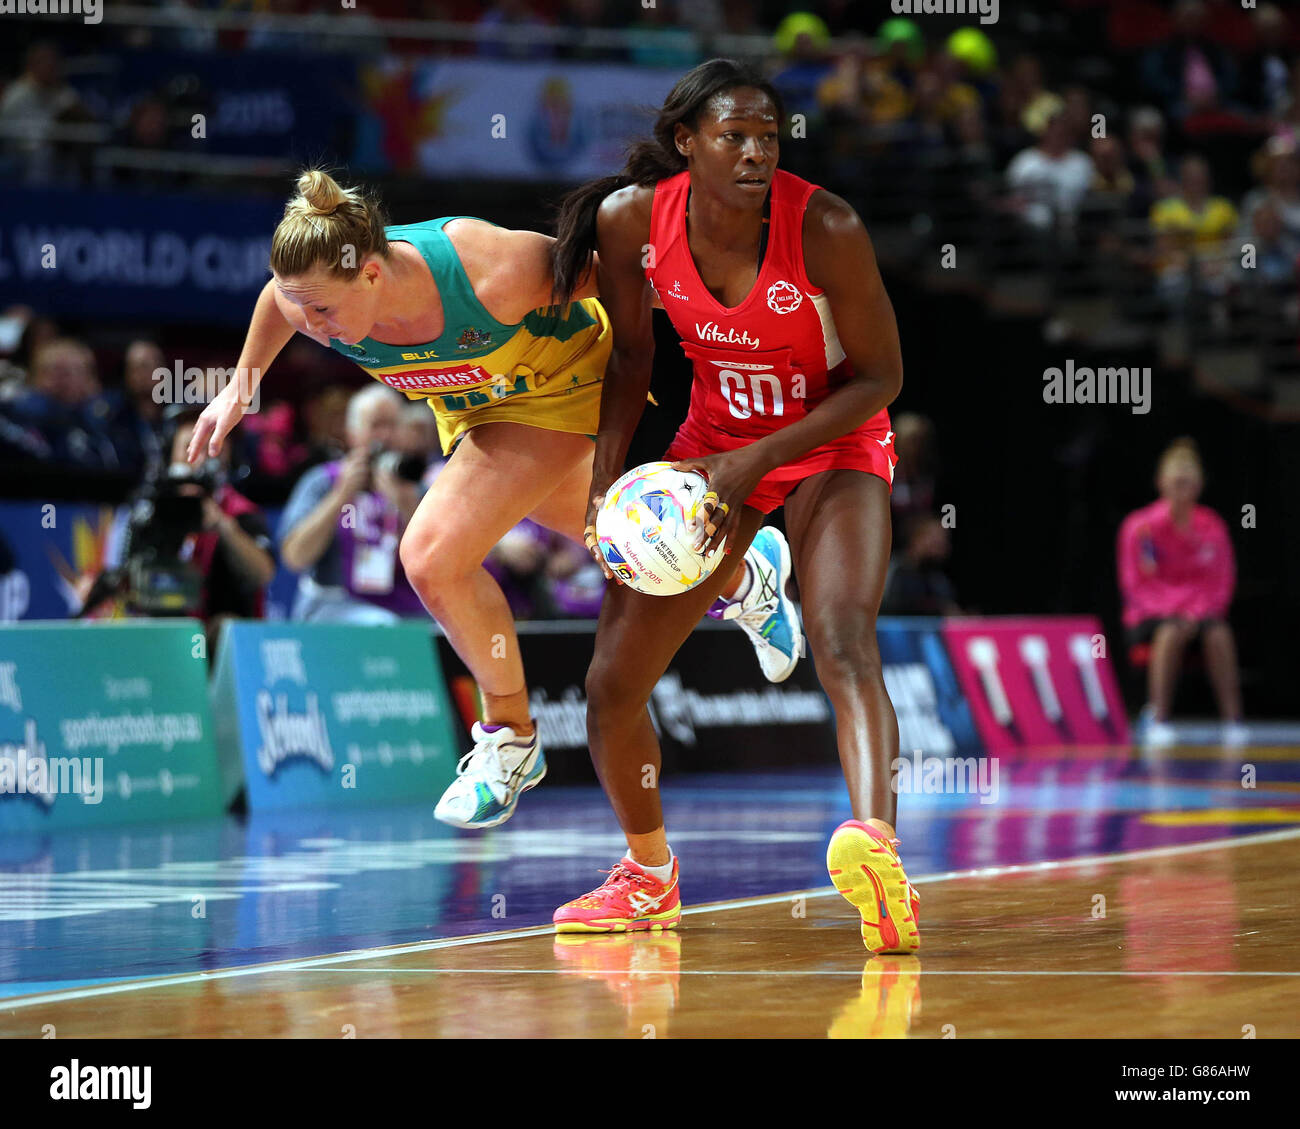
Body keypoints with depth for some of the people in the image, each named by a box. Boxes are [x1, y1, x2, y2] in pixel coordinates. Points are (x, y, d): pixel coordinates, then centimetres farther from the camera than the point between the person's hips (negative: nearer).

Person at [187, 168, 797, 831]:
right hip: (473, 405, 6)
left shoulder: (489, 277, -43)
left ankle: (511, 737, 7)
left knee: (433, 557, -17)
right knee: (608, 530, 23)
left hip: (565, 383, -6)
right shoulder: (309, 294, -28)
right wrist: (241, 385, 9)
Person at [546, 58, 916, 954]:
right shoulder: (632, 219, -16)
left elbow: (880, 377, -16)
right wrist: (607, 475, -6)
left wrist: (757, 460, -23)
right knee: (613, 679, 1)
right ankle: (650, 877, 26)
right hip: (713, 444, 4)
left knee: (845, 644, -31)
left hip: (832, 445, -4)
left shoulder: (825, 228, -26)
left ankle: (879, 852, -50)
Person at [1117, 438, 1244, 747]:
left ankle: (1233, 719, -31)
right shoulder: (1140, 526, -5)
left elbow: (1221, 581, 4)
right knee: (1172, 632, -37)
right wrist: (1172, 613, -19)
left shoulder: (1213, 527, 3)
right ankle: (1157, 719, -36)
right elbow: (1134, 583, -6)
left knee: (1218, 632, -32)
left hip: (1200, 609, 2)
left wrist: (1201, 610, -15)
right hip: (1151, 613, -2)